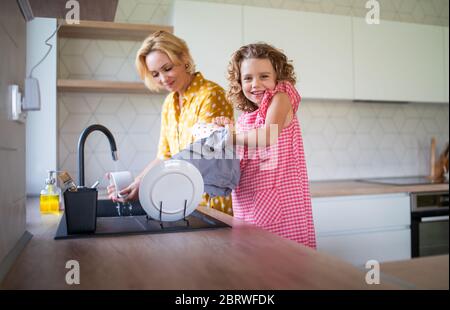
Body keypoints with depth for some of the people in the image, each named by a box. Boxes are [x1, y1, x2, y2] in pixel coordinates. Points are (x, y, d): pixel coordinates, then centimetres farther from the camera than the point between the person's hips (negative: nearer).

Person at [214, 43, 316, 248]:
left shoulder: (281, 97, -3)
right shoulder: (245, 118, 14)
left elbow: (268, 136, -20)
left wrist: (231, 138, -7)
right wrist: (230, 130, 3)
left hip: (279, 198, -6)